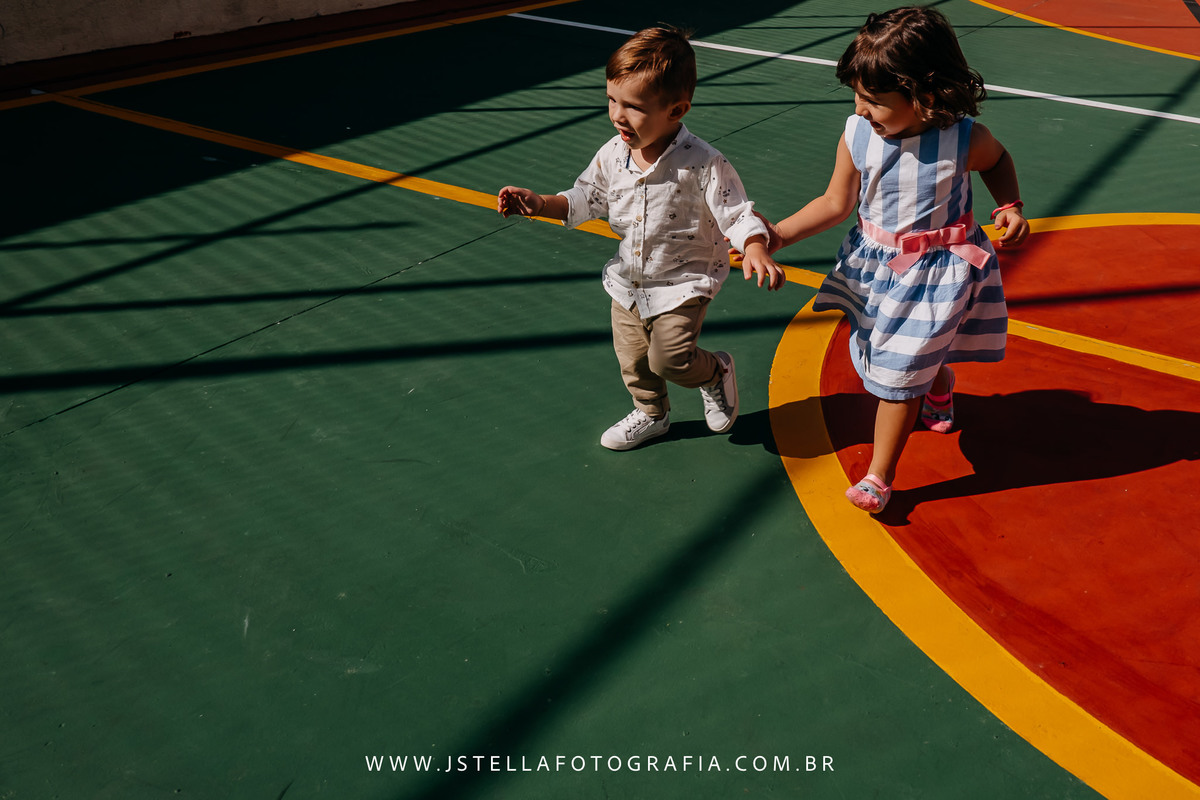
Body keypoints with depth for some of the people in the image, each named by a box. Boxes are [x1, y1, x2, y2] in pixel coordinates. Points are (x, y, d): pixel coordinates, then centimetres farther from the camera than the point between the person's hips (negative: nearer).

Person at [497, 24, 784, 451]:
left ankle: (716, 372, 21)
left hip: (683, 283, -6)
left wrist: (756, 252, -38)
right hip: (628, 283, 6)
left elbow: (737, 213, -20)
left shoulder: (703, 164, -25)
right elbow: (586, 199, 6)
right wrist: (540, 204, -8)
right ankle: (651, 415, 45)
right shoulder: (612, 155, -8)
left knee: (669, 358, -14)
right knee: (632, 358, 17)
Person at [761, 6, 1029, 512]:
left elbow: (998, 161, 5)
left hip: (937, 271, -4)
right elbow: (837, 203, -3)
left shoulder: (965, 140, -20)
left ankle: (879, 477, 15)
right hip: (877, 262, 4)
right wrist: (778, 235, -10)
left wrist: (1011, 206, -10)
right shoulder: (856, 136, -16)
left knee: (900, 372, -2)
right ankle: (939, 390, 61)